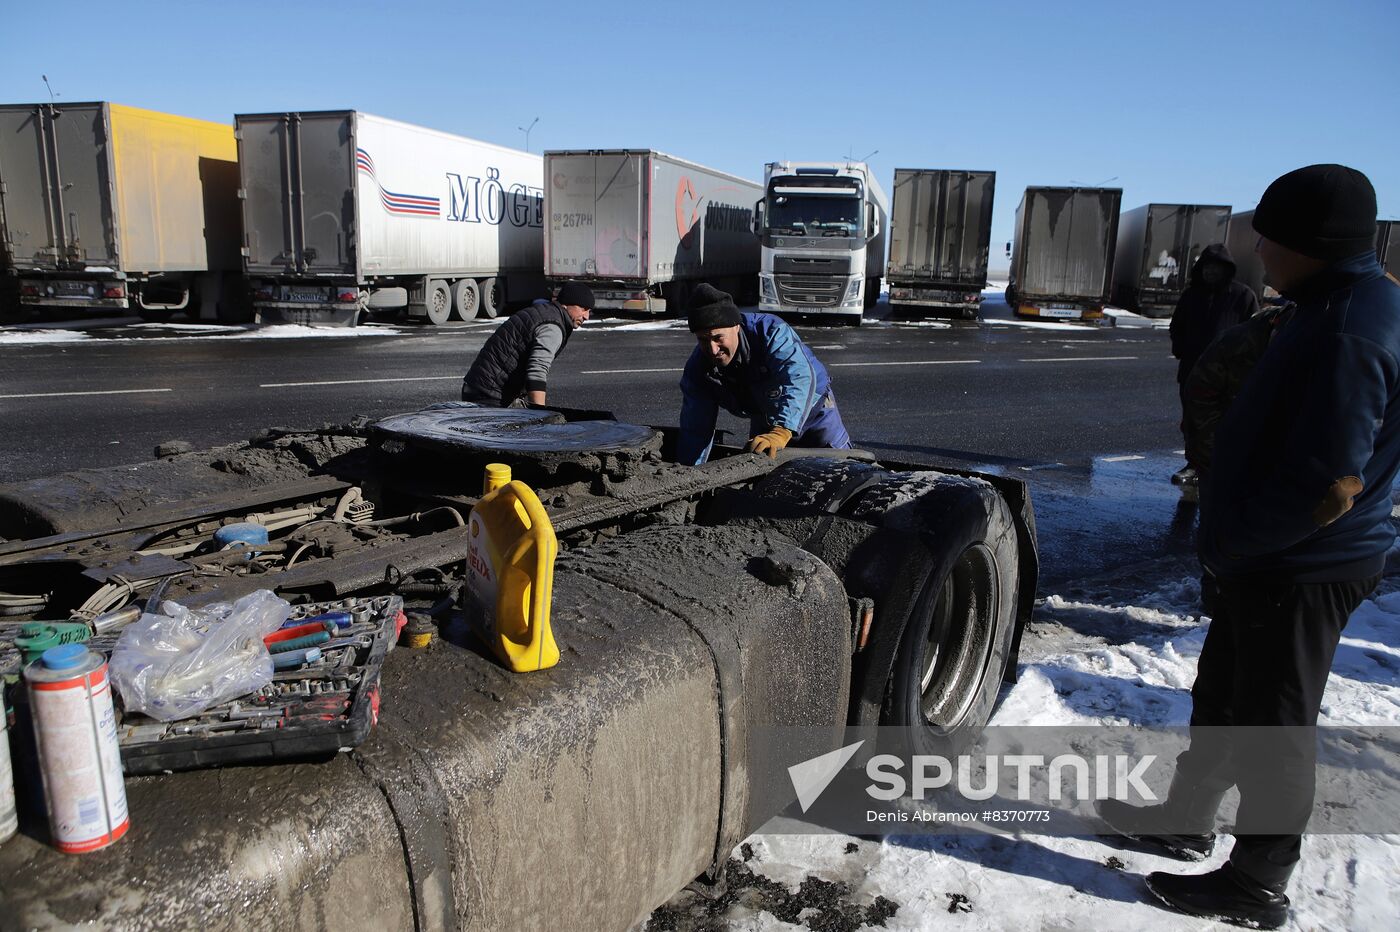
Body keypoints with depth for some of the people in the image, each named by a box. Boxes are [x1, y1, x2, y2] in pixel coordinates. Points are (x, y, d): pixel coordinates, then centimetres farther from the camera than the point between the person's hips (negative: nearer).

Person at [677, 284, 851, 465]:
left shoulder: (771, 331, -37)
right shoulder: (697, 369, -22)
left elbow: (799, 377, -53)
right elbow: (695, 430, -19)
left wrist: (781, 431, -68)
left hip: (813, 409, -3)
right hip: (764, 421, 4)